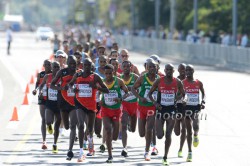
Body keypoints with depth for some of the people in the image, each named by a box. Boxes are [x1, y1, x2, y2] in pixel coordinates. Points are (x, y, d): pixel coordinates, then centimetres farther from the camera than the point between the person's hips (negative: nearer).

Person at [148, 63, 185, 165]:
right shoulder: (159, 81, -3)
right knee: (160, 135, -7)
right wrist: (155, 102, -12)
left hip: (171, 109, 0)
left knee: (168, 134, -5)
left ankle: (165, 157, 4)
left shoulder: (177, 82, -1)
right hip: (161, 109, 0)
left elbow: (183, 95, 11)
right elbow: (150, 93, 4)